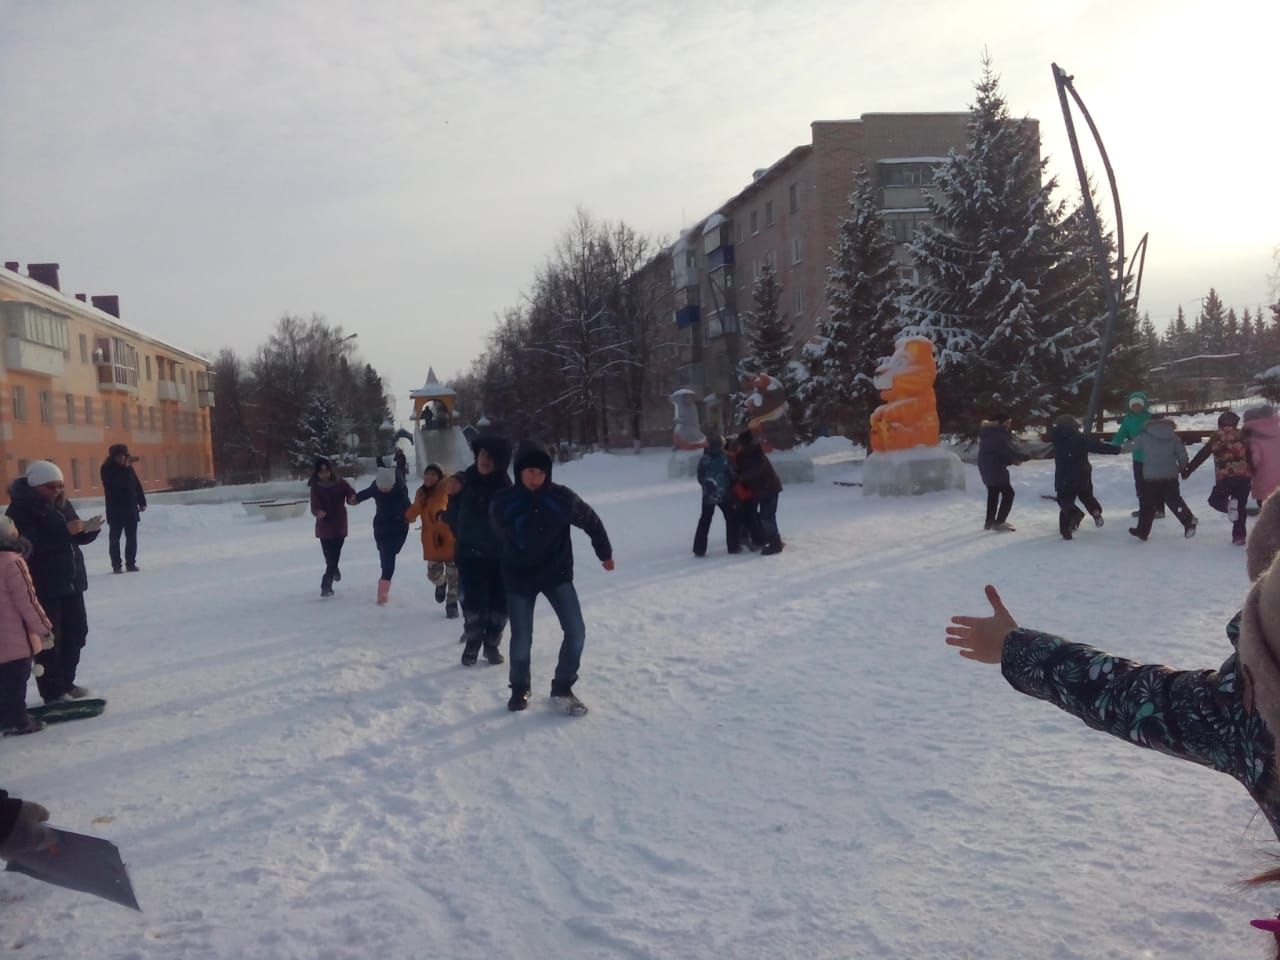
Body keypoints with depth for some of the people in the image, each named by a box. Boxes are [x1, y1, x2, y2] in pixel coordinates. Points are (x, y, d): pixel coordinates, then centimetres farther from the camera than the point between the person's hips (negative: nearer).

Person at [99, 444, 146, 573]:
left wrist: (142, 502, 9)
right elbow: (114, 481, -26)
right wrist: (124, 467, -29)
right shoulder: (107, 470, -7)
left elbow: (137, 485, 10)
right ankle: (116, 565, 6)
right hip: (115, 510, -4)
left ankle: (131, 563, 12)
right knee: (114, 538, 2)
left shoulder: (128, 468, 6)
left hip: (131, 508, 4)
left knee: (132, 537, 5)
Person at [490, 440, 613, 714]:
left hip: (557, 574, 1)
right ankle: (519, 689, 29)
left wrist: (605, 553, 13)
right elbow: (497, 536, 2)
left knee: (576, 631, -7)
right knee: (521, 639, 4)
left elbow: (591, 521, 2)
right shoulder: (504, 502, -15)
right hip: (519, 579, -1)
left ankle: (562, 688, 11)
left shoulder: (562, 498, -14)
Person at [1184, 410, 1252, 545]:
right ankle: (1239, 535, 7)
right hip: (1244, 476, 2)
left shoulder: (1217, 436, 6)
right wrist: (1255, 475, 19)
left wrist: (1188, 469, 8)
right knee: (1241, 506, 12)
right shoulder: (1242, 435, 11)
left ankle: (1229, 505, -17)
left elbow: (1202, 454, 4)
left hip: (1225, 477, -2)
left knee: (1215, 499, 16)